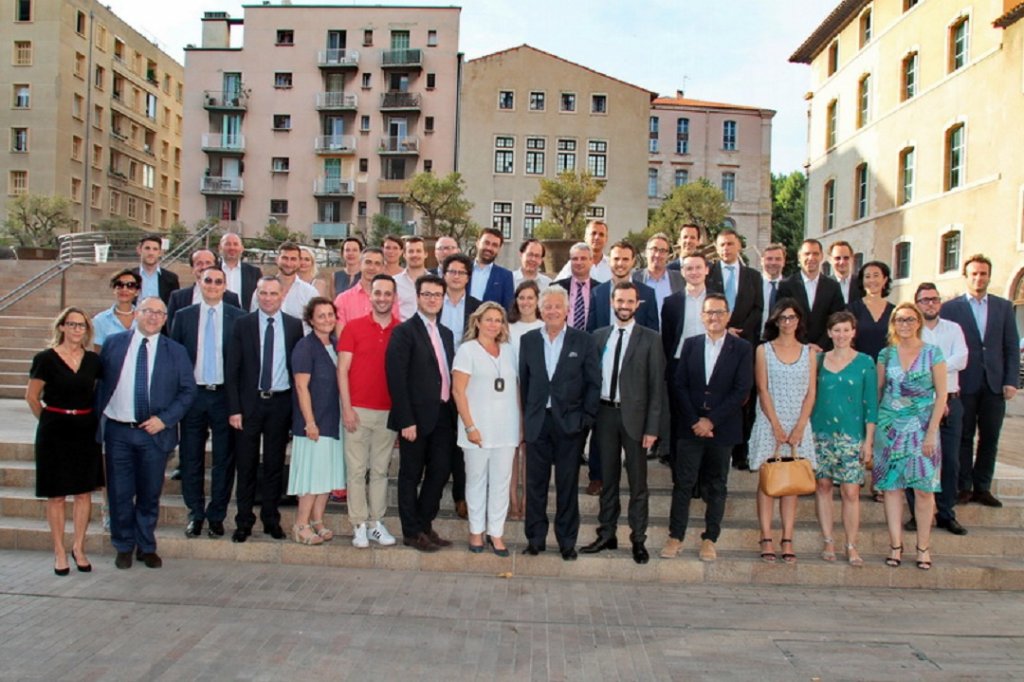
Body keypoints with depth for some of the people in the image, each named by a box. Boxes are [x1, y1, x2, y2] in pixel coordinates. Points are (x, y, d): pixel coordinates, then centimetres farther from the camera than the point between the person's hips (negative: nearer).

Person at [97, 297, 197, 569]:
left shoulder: (176, 351, 2)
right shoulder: (113, 344, 4)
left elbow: (188, 390, 1)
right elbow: (100, 383, 6)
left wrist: (164, 419, -9)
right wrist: (97, 420, -1)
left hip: (155, 432, 0)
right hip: (117, 432, 0)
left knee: (150, 494, 9)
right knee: (119, 493, 8)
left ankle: (147, 547, 25)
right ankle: (124, 547, 25)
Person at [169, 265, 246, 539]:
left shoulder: (239, 317, 1)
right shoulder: (183, 316, 6)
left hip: (224, 395, -1)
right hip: (192, 395, 2)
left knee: (224, 459, 6)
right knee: (191, 458, 8)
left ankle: (217, 516, 19)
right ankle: (195, 514, 22)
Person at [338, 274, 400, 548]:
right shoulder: (353, 327, 1)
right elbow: (342, 370, 0)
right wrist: (347, 408, -7)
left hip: (389, 412, 1)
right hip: (358, 410, -1)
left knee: (380, 470, 9)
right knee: (357, 469, 2)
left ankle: (377, 523, 17)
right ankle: (359, 525, 11)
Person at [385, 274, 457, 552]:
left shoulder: (446, 333, 15)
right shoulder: (404, 331, -7)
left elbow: (448, 374, 14)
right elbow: (396, 378, -13)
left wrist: (453, 413, 6)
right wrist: (406, 421, -17)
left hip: (443, 416, 7)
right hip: (417, 417, -6)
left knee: (439, 472, 11)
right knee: (411, 476, 6)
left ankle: (425, 525, 26)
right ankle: (411, 532, 18)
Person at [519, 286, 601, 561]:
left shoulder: (584, 341, 0)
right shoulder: (528, 340, 6)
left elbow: (594, 383, 0)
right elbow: (523, 382, 6)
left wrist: (586, 418, -5)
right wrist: (527, 416, 2)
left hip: (570, 422, -2)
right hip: (537, 422, 2)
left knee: (568, 484, 7)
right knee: (535, 482, 8)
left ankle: (567, 541, 19)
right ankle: (535, 537, 22)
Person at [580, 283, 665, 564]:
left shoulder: (650, 339, -2)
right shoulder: (599, 336, 8)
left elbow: (656, 386, -4)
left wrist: (652, 427, -9)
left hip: (634, 416, -3)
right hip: (605, 414, 3)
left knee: (637, 482, 5)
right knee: (608, 478, 12)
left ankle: (638, 539, 16)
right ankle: (607, 535, 23)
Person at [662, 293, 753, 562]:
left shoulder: (742, 348, -1)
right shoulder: (690, 344, 6)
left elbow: (741, 391, -8)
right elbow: (679, 385, 2)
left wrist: (711, 421, -12)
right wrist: (695, 421, -8)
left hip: (722, 428, -1)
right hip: (690, 426, 1)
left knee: (716, 486, 9)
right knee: (683, 482, 3)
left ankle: (709, 539, 18)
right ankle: (675, 537, 12)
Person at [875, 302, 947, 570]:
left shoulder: (933, 353, -1)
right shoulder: (886, 354, 6)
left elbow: (941, 395, -2)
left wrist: (931, 433, -8)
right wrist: (873, 425, 3)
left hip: (921, 428, -2)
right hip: (890, 427, 2)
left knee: (924, 488, -1)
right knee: (891, 486, 3)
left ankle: (923, 546, 11)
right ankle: (895, 545, 11)